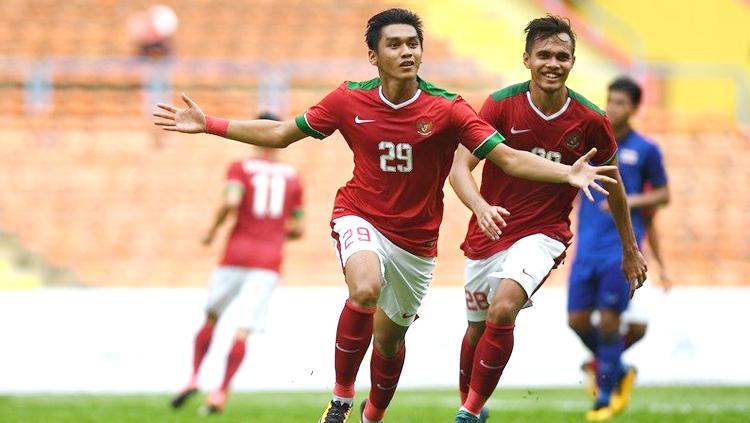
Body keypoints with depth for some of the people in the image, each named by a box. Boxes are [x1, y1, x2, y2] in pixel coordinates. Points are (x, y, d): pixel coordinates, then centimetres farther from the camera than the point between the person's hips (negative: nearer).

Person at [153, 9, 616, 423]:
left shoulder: (448, 109, -14)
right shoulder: (349, 101, -8)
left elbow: (509, 157, -18)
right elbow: (281, 134, 4)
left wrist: (567, 172, -34)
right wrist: (209, 124, -1)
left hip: (416, 239, 1)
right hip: (360, 217, -1)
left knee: (390, 336, 14)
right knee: (365, 291, -33)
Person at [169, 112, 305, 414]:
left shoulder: (240, 169, 1)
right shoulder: (292, 177, 11)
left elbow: (230, 202, -19)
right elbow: (299, 229, 12)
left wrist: (213, 230, -4)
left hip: (236, 254, -1)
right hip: (269, 260, 1)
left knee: (211, 318, 16)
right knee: (243, 330, -5)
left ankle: (194, 378, 4)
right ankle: (221, 393, -14)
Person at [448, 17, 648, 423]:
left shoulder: (591, 121, -9)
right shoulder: (501, 105, -11)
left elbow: (612, 183, 7)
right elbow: (460, 166, -16)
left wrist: (630, 249, 15)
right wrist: (481, 206, -36)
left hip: (543, 233, -2)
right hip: (489, 232, 2)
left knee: (503, 309, -27)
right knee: (477, 327, 14)